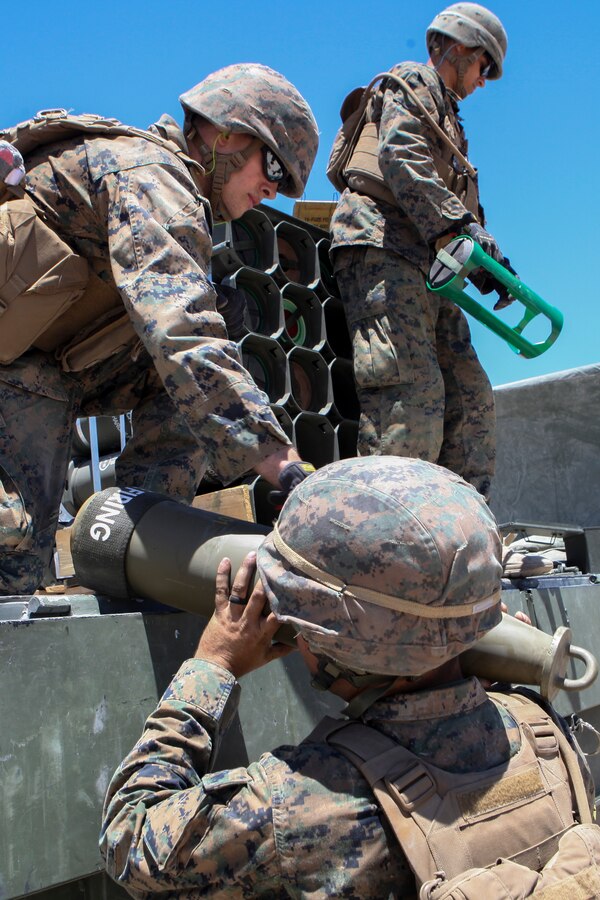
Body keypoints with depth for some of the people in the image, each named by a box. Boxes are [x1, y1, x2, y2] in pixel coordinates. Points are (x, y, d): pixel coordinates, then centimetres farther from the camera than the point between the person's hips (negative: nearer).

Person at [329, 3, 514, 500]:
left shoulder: (447, 120, 36)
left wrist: (485, 255, 8)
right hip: (381, 249, -9)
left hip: (423, 264, 9)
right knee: (412, 387, -24)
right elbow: (402, 159, -12)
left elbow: (460, 205, 28)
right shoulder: (410, 83, 9)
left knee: (470, 395, 2)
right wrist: (461, 228, -22)